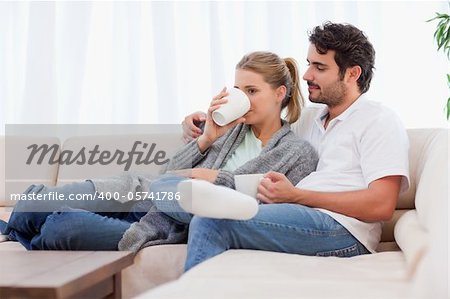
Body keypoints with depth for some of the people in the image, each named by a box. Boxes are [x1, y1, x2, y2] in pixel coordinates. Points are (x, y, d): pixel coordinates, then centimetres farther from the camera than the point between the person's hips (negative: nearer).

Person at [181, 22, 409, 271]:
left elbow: (381, 206, -9)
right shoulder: (311, 122, 28)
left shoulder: (380, 121, 3)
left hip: (341, 231, -7)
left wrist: (296, 195, -11)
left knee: (212, 220, -28)